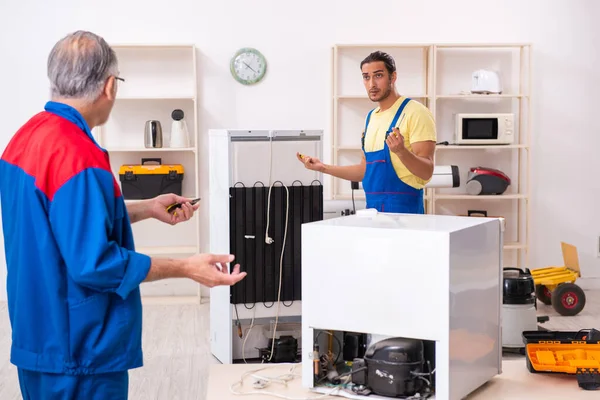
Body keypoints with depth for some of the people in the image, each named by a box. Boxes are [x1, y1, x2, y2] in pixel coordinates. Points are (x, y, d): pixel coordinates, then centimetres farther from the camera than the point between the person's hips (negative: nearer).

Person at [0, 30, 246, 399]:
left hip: (40, 336, 10)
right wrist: (185, 268, -22)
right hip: (76, 346, -9)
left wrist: (148, 209, 16)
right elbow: (92, 263, -27)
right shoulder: (75, 152, -25)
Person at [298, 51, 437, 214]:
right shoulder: (371, 117, 13)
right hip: (372, 207, 7)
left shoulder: (415, 113, -10)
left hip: (403, 207, -7)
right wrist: (323, 167, 13)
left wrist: (401, 151, -33)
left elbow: (426, 171, -16)